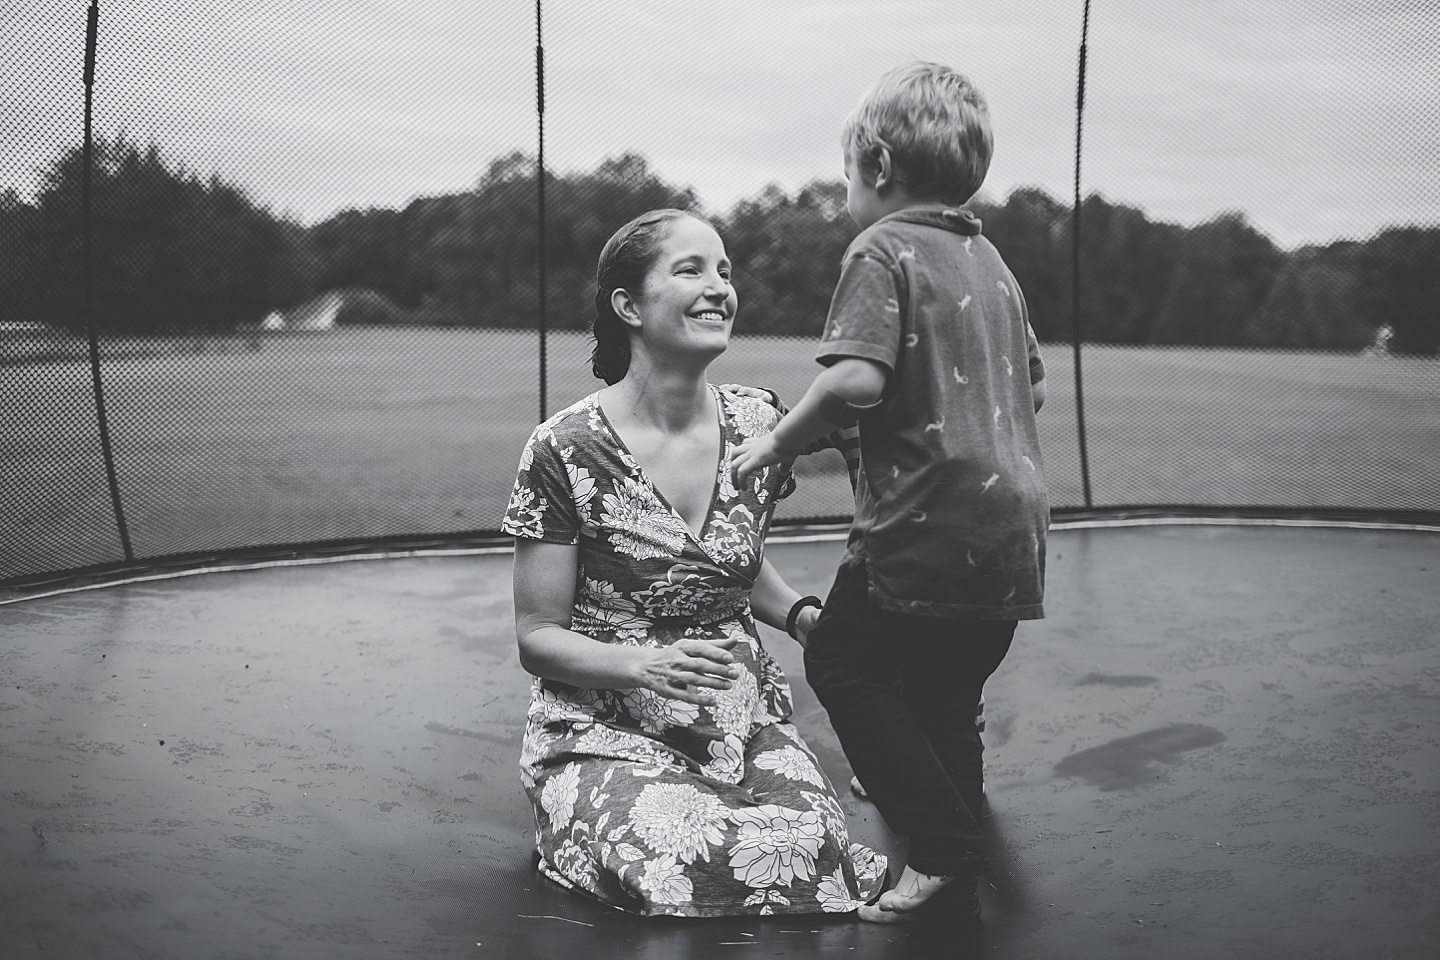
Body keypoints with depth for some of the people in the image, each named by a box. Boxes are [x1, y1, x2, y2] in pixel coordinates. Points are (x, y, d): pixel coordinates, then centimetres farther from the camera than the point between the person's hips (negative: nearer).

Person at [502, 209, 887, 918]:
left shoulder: (758, 428, 4)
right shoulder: (566, 449, -10)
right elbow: (537, 636, -5)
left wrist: (801, 614, 2)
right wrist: (647, 664, -23)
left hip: (744, 715, 3)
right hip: (606, 728, -3)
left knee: (810, 844, -26)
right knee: (683, 861, -30)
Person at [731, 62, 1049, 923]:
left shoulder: (883, 249, -7)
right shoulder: (991, 259, 17)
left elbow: (856, 378, -22)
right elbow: (1034, 388, 24)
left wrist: (778, 443, -9)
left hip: (929, 522, -8)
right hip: (1016, 528, 8)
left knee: (842, 659, 7)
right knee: (943, 698, 17)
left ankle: (947, 846, 1)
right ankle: (962, 884, 22)